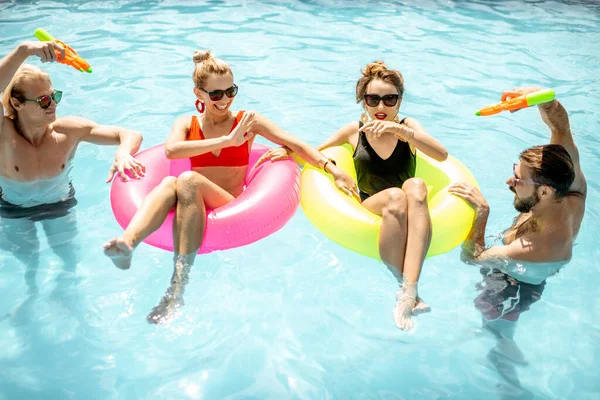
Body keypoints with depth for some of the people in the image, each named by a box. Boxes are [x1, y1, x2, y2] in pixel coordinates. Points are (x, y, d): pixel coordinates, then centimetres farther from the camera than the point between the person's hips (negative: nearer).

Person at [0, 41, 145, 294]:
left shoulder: (68, 130, -28)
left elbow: (130, 135, -31)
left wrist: (122, 153, -54)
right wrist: (24, 50, -67)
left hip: (59, 204, 1)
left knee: (67, 256, 14)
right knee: (29, 258, 14)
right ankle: (31, 281, 53)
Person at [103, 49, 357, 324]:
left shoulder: (246, 121, 9)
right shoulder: (186, 124, 12)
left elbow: (294, 144, 2)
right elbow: (171, 150, -12)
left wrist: (332, 169, -12)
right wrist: (227, 140, -20)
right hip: (191, 209, 2)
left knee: (188, 180, -32)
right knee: (169, 182, -30)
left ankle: (178, 285, -44)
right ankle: (127, 243, -54)